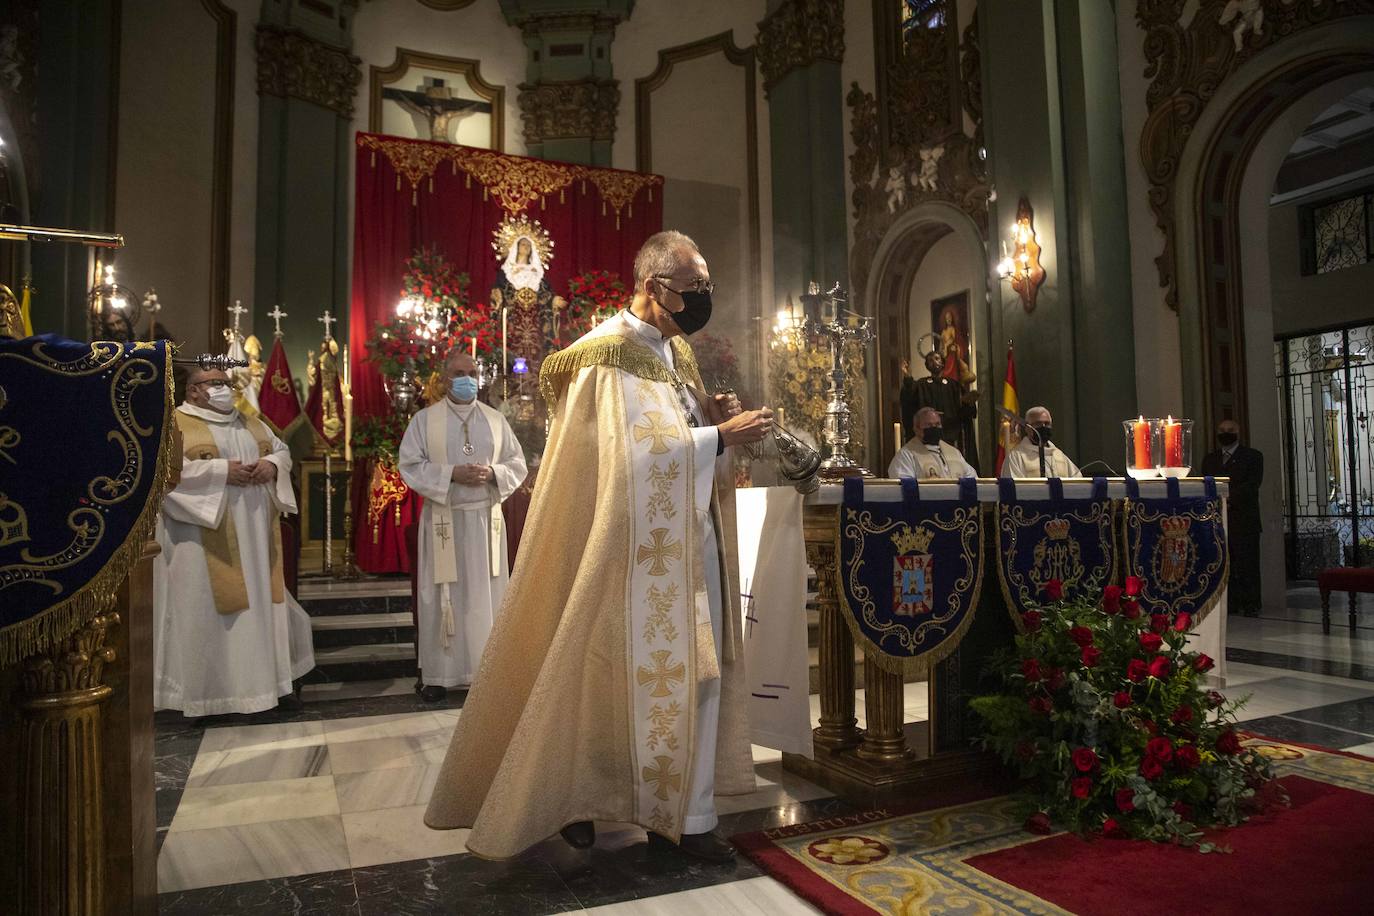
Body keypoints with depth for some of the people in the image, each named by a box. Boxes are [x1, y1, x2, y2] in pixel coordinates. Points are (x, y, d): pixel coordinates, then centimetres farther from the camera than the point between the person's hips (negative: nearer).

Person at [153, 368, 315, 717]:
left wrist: (272, 464, -6)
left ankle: (270, 679, 19)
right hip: (205, 540, -6)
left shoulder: (250, 422, 17)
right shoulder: (175, 425, -4)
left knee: (261, 601, 9)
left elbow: (282, 449, 16)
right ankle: (210, 691, 8)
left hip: (255, 536, 6)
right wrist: (221, 471, -21)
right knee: (209, 609, -2)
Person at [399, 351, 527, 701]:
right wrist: (451, 474, -17)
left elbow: (517, 464, 9)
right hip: (443, 520, -2)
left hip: (486, 518, 2)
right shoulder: (424, 419, 3)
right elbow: (409, 465, -4)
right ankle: (438, 674, 9)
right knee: (442, 597, 0)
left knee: (486, 594, 4)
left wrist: (493, 473, -12)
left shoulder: (496, 419, 9)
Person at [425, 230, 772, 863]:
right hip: (638, 552, -8)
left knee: (697, 675, 10)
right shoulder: (608, 355, -13)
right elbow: (636, 454, -22)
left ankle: (686, 815, 23)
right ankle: (568, 795, 28)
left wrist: (713, 416, 0)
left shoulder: (676, 351, 13)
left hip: (691, 546, 8)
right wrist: (719, 437, -18)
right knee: (615, 682, 5)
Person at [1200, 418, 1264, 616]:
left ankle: (1251, 605, 1)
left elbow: (1253, 483, -5)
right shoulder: (1209, 459, 20)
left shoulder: (1252, 456, 8)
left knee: (1247, 562, -4)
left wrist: (1229, 498, -17)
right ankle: (1230, 603, 4)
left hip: (1244, 520, -3)